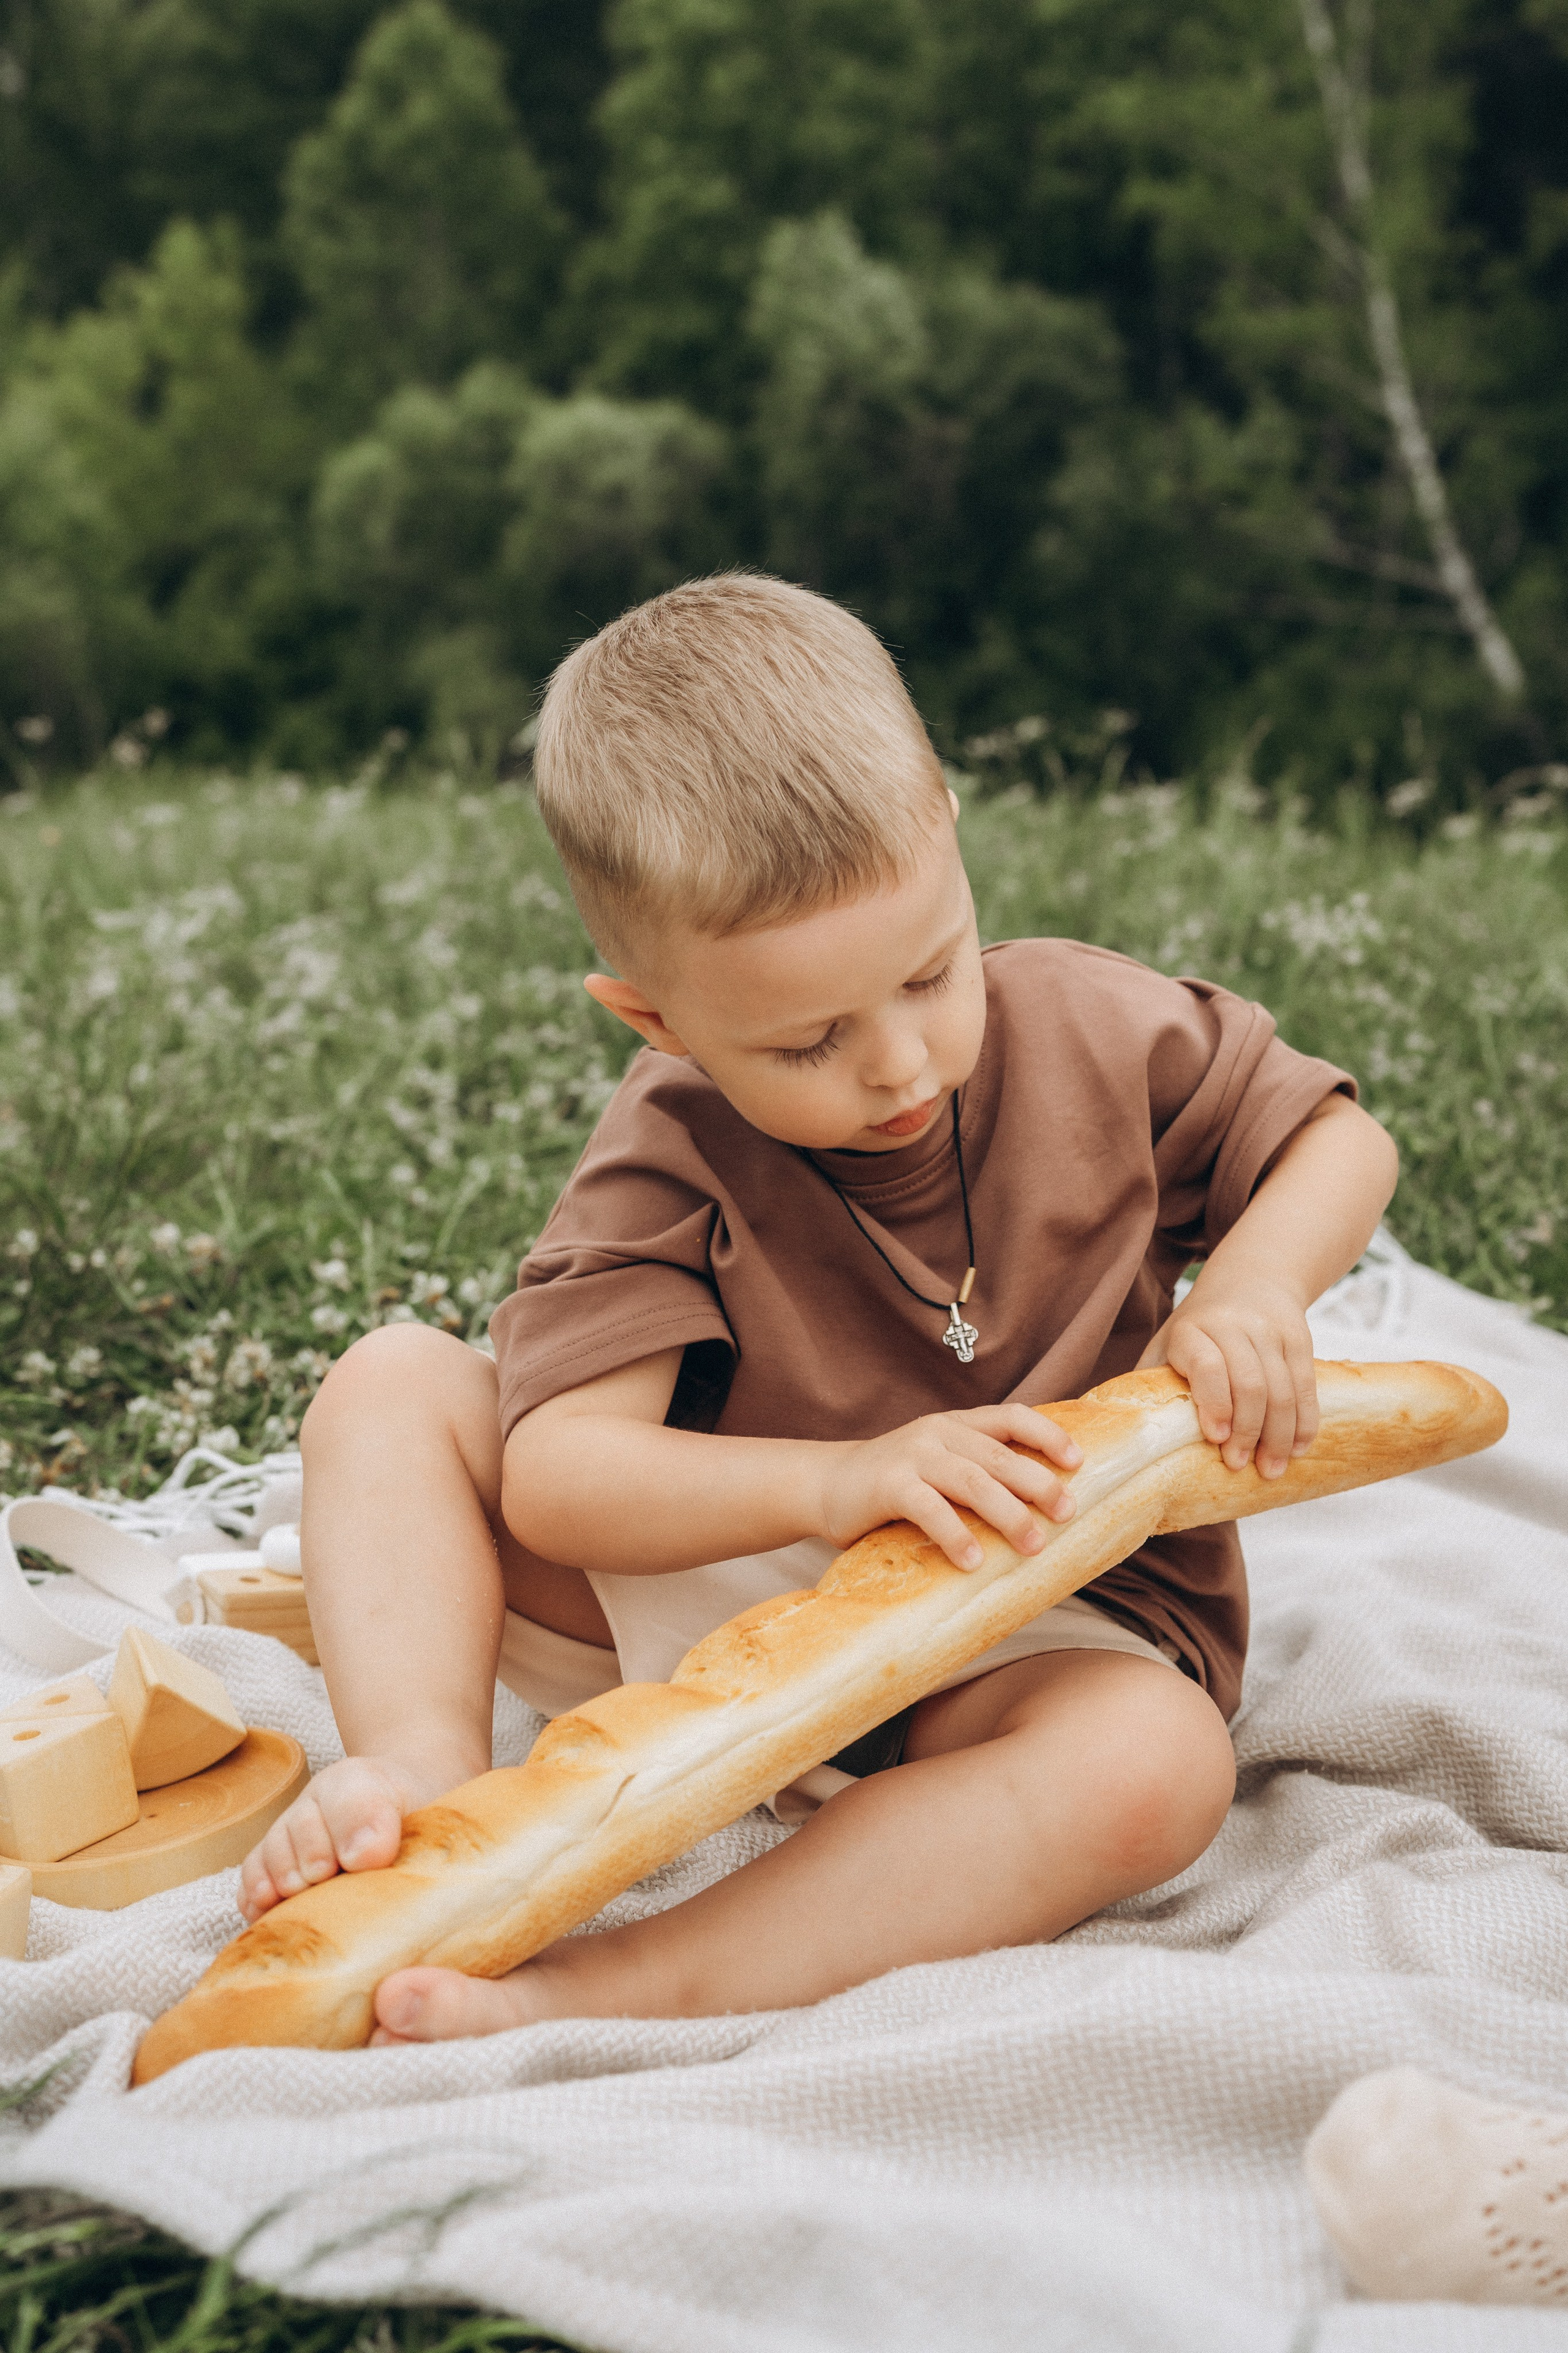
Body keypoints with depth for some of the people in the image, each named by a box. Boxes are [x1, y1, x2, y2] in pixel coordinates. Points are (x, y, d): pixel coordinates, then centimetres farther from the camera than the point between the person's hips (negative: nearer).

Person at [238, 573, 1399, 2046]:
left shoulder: (1094, 1028, -9)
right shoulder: (672, 1156, -16)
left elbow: (1344, 1141, 4)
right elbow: (557, 1476, -26)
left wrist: (1252, 1287, -17)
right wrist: (835, 1483, -41)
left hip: (1021, 1634, 0)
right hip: (715, 1593, 0)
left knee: (1158, 1762, -37)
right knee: (394, 1384, -11)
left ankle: (596, 1998, -42)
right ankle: (427, 1771, -31)